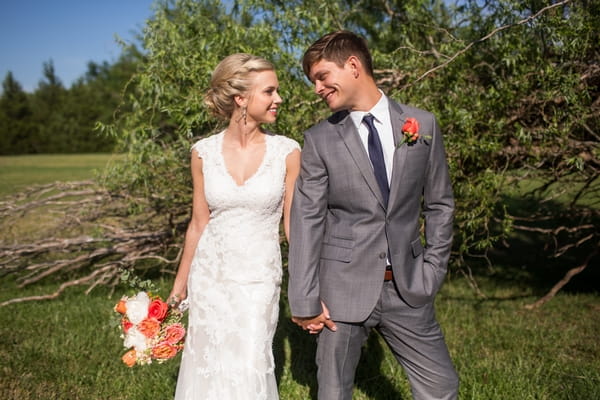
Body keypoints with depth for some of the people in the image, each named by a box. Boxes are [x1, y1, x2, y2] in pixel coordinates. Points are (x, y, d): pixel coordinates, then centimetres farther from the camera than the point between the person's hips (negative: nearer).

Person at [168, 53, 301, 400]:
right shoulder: (204, 152, -3)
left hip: (259, 281, -2)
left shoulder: (287, 151, -7)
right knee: (207, 371, 12)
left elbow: (295, 224, -2)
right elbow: (199, 224, 6)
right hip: (209, 278, 2)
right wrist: (179, 285, 13)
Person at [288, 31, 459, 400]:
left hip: (407, 288, 2)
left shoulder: (423, 125, 2)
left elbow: (439, 204, 7)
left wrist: (432, 273, 0)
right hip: (342, 288, -1)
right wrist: (305, 300, -9)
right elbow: (307, 220, -6)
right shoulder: (319, 139, -2)